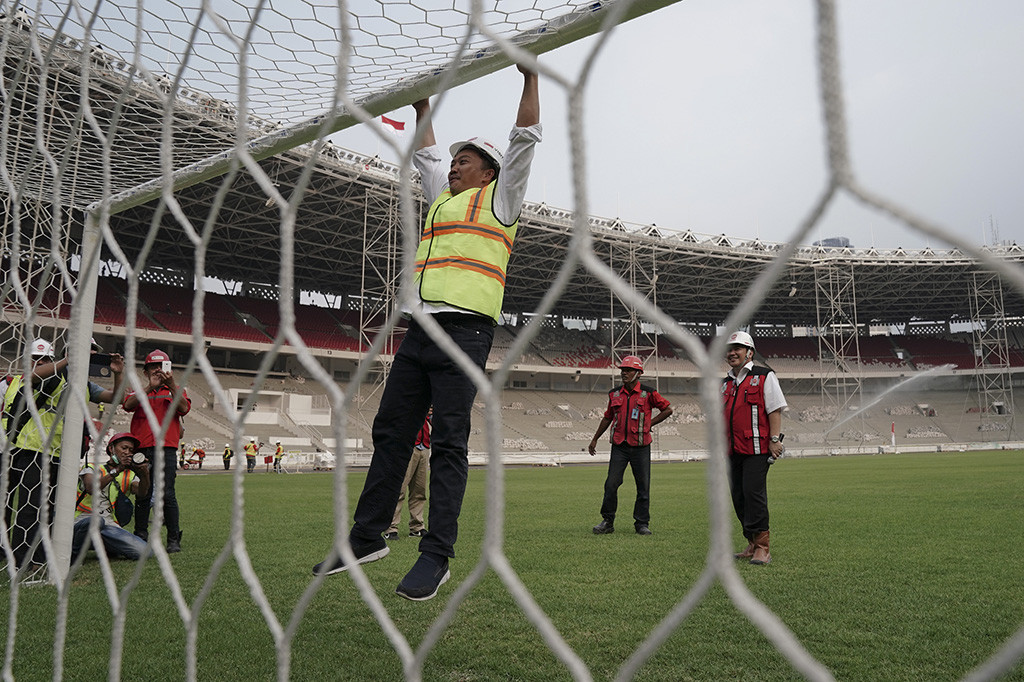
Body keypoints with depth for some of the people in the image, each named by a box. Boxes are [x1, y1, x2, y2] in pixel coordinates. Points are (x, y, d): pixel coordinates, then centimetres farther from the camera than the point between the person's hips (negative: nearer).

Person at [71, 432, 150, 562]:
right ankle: (73, 553, -10)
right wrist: (116, 471, -22)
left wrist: (145, 474, -27)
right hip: (84, 519, -3)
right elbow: (91, 488, -11)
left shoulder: (130, 476, 19)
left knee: (143, 551, -19)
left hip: (111, 526, 3)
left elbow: (141, 492, -6)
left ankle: (104, 548, 10)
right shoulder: (92, 468, 13)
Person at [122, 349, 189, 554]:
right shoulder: (139, 390, 18)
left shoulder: (175, 390, 15)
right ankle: (141, 537, 12)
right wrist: (150, 386, -13)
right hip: (142, 448, 2)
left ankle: (174, 539, -3)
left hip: (166, 448, -2)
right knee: (143, 496, 4)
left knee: (167, 495, -7)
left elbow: (184, 408, -5)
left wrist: (171, 384, -13)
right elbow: (128, 405, -5)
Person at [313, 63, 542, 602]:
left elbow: (524, 138, 9)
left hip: (465, 330, -7)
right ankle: (367, 537, 15)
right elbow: (425, 154, 43)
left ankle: (436, 556, -4)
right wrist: (423, 106, 46)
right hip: (419, 328, 7)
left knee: (449, 443, -8)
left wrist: (530, 76, 12)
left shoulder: (498, 197, 12)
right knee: (390, 432, 6)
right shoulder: (443, 200, 29)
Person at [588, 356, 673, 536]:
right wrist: (594, 439, 20)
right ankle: (607, 521, 9)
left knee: (643, 486, 4)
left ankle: (642, 523, 15)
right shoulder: (615, 394, 8)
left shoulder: (648, 393, -2)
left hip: (640, 447, -2)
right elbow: (607, 417, 19)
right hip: (619, 446, 2)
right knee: (611, 484, -2)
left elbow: (668, 409, 7)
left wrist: (649, 423, 0)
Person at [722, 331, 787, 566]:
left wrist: (774, 440, -13)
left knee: (754, 494, -11)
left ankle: (762, 548, -4)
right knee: (738, 497, 8)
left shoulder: (764, 377, 0)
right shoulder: (725, 383, 19)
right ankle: (752, 545, 19)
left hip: (756, 449, -7)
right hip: (733, 450, 7)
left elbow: (775, 410, -6)